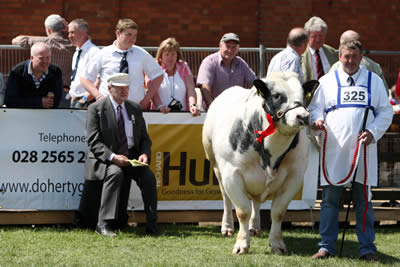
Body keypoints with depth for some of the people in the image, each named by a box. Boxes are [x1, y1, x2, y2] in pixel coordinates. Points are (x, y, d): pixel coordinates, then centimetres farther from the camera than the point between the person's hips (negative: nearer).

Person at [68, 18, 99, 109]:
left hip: (87, 102, -8)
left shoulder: (94, 52, -11)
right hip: (75, 101, 8)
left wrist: (85, 99, -18)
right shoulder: (76, 53, 18)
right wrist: (72, 99, 14)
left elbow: (99, 81, -18)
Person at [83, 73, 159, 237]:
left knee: (148, 176, -24)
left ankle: (152, 225, -20)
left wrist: (144, 154, -8)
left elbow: (144, 138, 15)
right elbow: (94, 142, -9)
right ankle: (103, 224, -35)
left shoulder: (135, 108, 13)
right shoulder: (96, 109, -2)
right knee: (115, 173, -36)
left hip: (131, 158, 4)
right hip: (105, 159, -4)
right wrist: (112, 157, -24)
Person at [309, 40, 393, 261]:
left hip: (363, 150, 0)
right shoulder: (327, 81, 12)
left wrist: (373, 132, -6)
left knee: (363, 201, 2)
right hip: (334, 150, 0)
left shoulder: (374, 81, 11)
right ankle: (326, 246, 5)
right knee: (330, 199, -1)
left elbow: (386, 112, 10)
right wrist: (317, 120, -11)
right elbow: (315, 108, 13)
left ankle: (367, 249, 7)